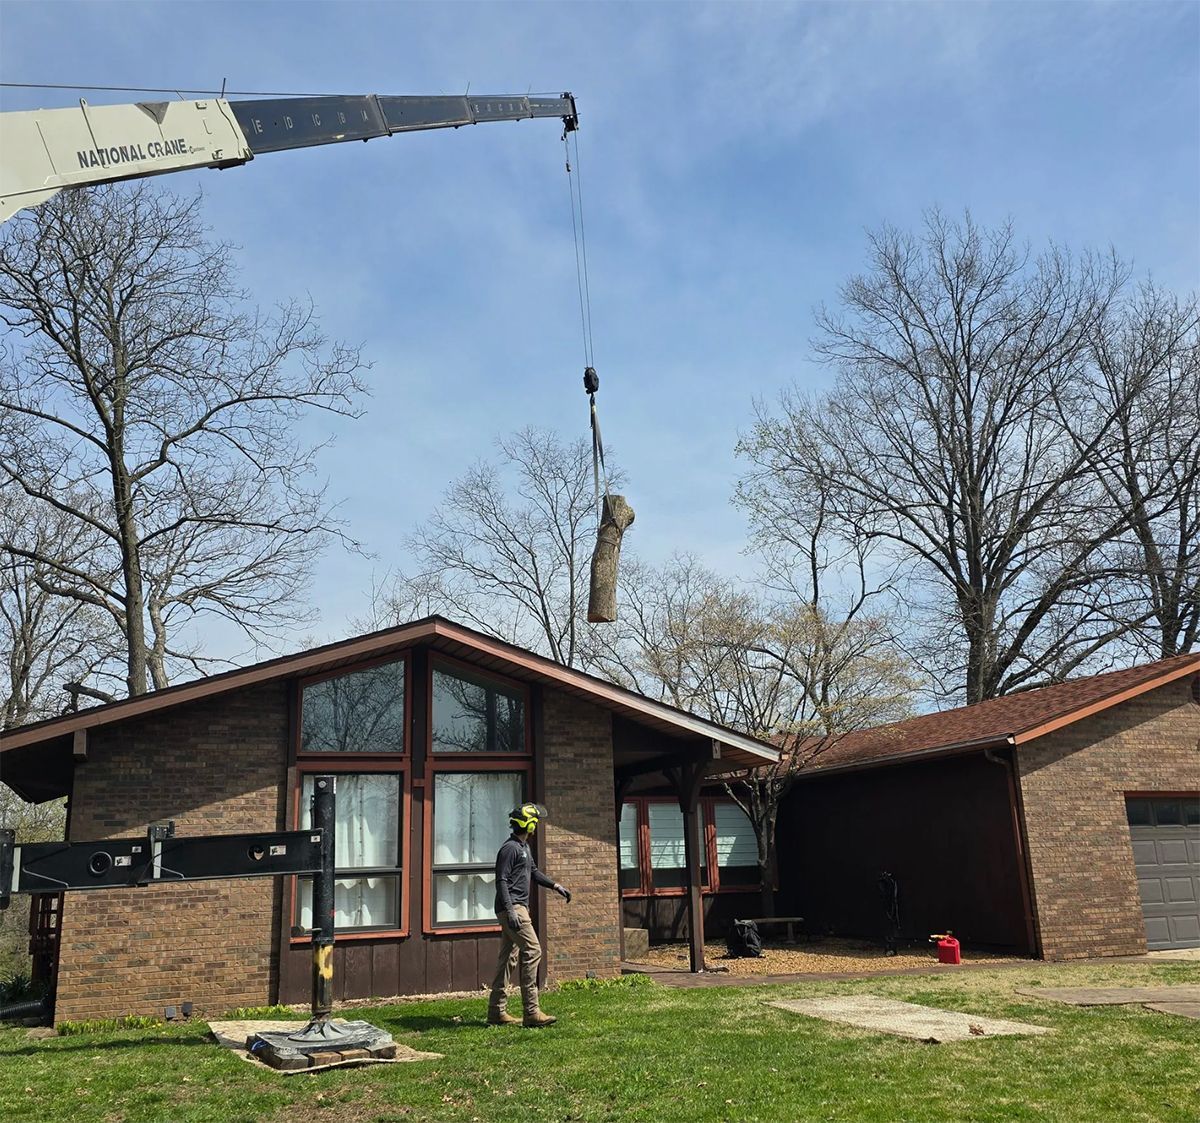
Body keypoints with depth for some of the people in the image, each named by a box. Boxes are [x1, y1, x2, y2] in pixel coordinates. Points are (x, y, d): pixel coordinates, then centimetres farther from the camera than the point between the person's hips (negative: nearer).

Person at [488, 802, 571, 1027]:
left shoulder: (524, 846, 18)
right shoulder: (510, 848, -14)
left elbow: (534, 872, 31)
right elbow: (501, 881, -19)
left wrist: (556, 886, 24)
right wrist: (511, 911, -25)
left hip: (519, 908, 11)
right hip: (512, 908, -10)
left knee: (509, 957, 11)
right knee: (532, 951, -14)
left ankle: (496, 1012, 16)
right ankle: (531, 1013, -15)